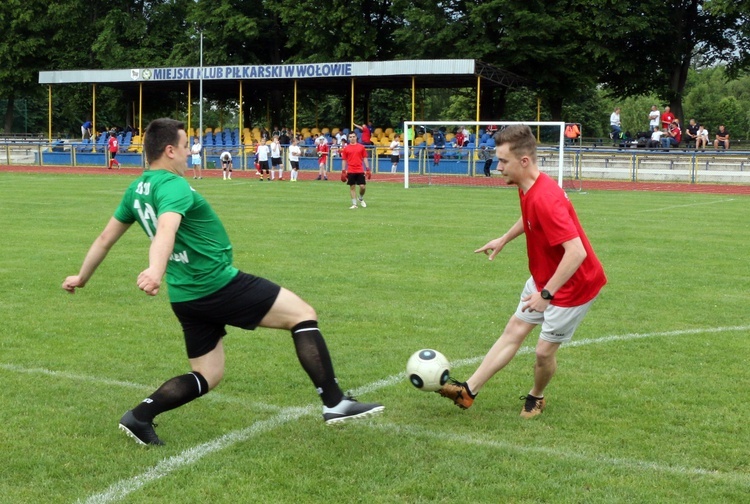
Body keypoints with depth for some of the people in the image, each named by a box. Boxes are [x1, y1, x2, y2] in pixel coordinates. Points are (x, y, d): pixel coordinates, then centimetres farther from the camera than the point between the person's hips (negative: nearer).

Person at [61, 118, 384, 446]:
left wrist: (82, 278, 33)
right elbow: (166, 228, -36)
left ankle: (140, 416, 8)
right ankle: (335, 403, -3)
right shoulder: (173, 186, -16)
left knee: (207, 376, 19)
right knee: (303, 315, -1)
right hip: (220, 284, -9)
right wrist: (155, 269, -54)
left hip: (185, 296, 9)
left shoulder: (136, 190, 11)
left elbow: (105, 238, 20)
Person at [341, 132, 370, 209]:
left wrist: (368, 169, 1)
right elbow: (344, 160, 7)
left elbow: (365, 158, 7)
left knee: (363, 186, -4)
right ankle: (354, 204, 8)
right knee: (352, 187, 2)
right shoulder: (346, 148, 5)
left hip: (360, 171, 0)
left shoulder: (361, 147, 5)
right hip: (350, 171, 0)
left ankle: (361, 199, 24)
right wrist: (343, 171, 1)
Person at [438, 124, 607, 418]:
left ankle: (536, 398, 30)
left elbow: (576, 251, -38)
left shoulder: (545, 199, -33)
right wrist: (504, 240, 28)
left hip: (573, 285, -9)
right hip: (543, 277, 9)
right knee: (513, 331, 12)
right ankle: (468, 391, 16)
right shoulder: (527, 188, -4)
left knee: (544, 351, 1)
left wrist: (546, 294, -35)